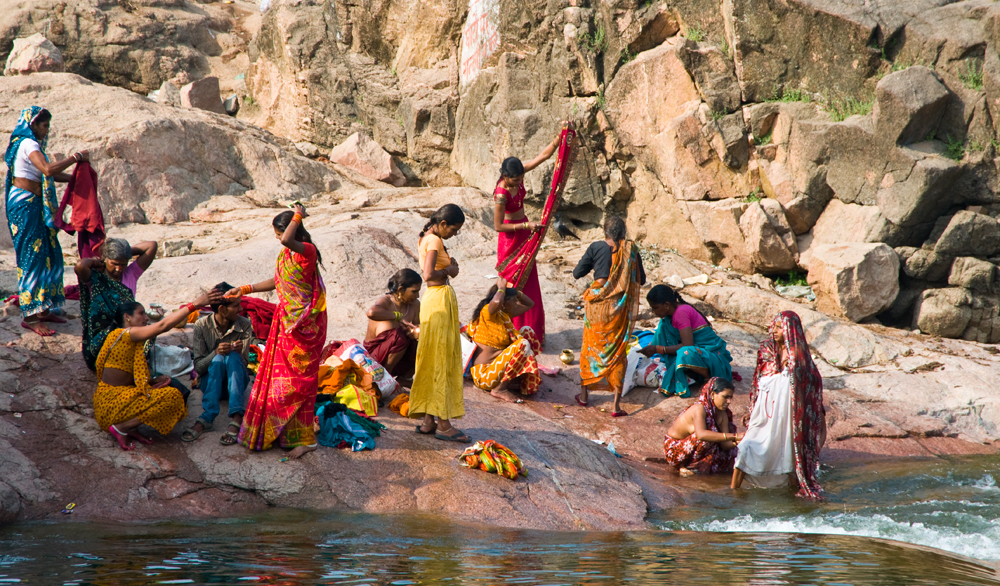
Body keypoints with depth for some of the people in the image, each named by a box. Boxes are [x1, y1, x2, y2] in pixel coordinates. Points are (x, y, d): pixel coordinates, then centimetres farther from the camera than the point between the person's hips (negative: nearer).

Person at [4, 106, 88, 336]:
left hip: (33, 205, 10)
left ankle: (43, 309, 18)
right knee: (32, 257, -8)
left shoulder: (29, 144, 17)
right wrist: (76, 158, -21)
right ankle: (30, 316, -6)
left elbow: (49, 174, 20)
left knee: (50, 255, 11)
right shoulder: (28, 144, -14)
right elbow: (48, 170, -29)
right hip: (24, 205, -10)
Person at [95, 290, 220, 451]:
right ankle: (122, 427, -11)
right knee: (173, 396, -17)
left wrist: (151, 381, 4)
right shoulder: (128, 334, -13)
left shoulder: (115, 335, 17)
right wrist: (195, 304, -17)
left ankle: (130, 428, 2)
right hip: (112, 401, -10)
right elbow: (163, 325, -19)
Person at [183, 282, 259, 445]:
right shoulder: (202, 326, -10)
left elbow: (248, 363, -7)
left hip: (236, 380, 1)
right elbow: (198, 367, -12)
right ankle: (207, 418, -43)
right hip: (210, 382, -1)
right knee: (218, 359, -32)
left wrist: (240, 352, -30)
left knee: (232, 356, -31)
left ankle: (237, 418, -46)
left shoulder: (244, 325, -6)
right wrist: (215, 353, -31)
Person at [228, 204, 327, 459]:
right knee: (280, 377, 14)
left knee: (298, 381, -5)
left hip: (303, 324, -10)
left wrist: (297, 216, -24)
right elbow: (278, 282, 23)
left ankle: (304, 439, 1)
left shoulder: (306, 250, -19)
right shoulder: (287, 253, 11)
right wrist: (245, 290, 25)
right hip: (288, 321, 10)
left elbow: (287, 240, -40)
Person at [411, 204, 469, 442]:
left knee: (432, 362, 13)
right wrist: (448, 270, -12)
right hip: (440, 299, -10)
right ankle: (443, 424, 0)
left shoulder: (425, 238, 13)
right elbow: (428, 274, -28)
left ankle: (428, 420, 18)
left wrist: (448, 266, 0)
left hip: (432, 298, 10)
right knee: (442, 362, -4)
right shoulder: (434, 241, -17)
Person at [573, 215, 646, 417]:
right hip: (620, 307, 0)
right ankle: (616, 405, 2)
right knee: (618, 351, 6)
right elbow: (641, 279, 3)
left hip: (597, 304, 0)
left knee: (591, 347, 18)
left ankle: (584, 394, 27)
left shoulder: (596, 248, -6)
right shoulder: (631, 250, -4)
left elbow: (577, 273, -1)